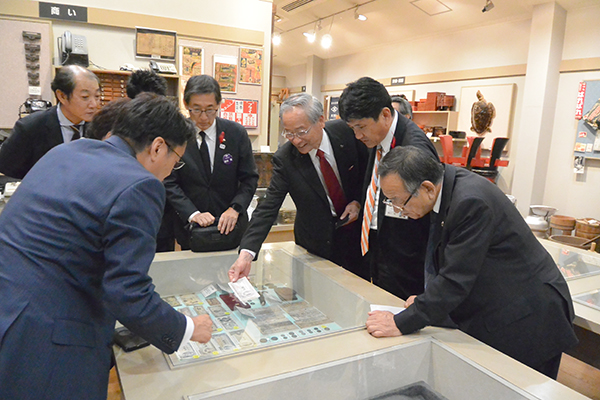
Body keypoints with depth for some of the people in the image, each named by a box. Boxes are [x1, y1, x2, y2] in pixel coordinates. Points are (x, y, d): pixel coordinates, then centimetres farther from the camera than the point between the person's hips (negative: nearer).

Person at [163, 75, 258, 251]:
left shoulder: (237, 133, -5)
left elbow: (250, 178, -3)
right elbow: (170, 183, -8)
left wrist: (235, 208, -18)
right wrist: (192, 214, -20)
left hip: (230, 225, 1)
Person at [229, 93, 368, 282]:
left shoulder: (346, 132, -15)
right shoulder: (284, 159, -19)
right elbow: (268, 207, -21)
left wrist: (358, 201, -12)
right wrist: (246, 253, -31)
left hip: (356, 228, 2)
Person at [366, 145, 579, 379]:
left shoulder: (471, 203, -30)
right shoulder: (447, 186, -2)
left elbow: (456, 279, -29)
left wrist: (401, 324, -25)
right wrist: (428, 300, -3)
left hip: (527, 323, -8)